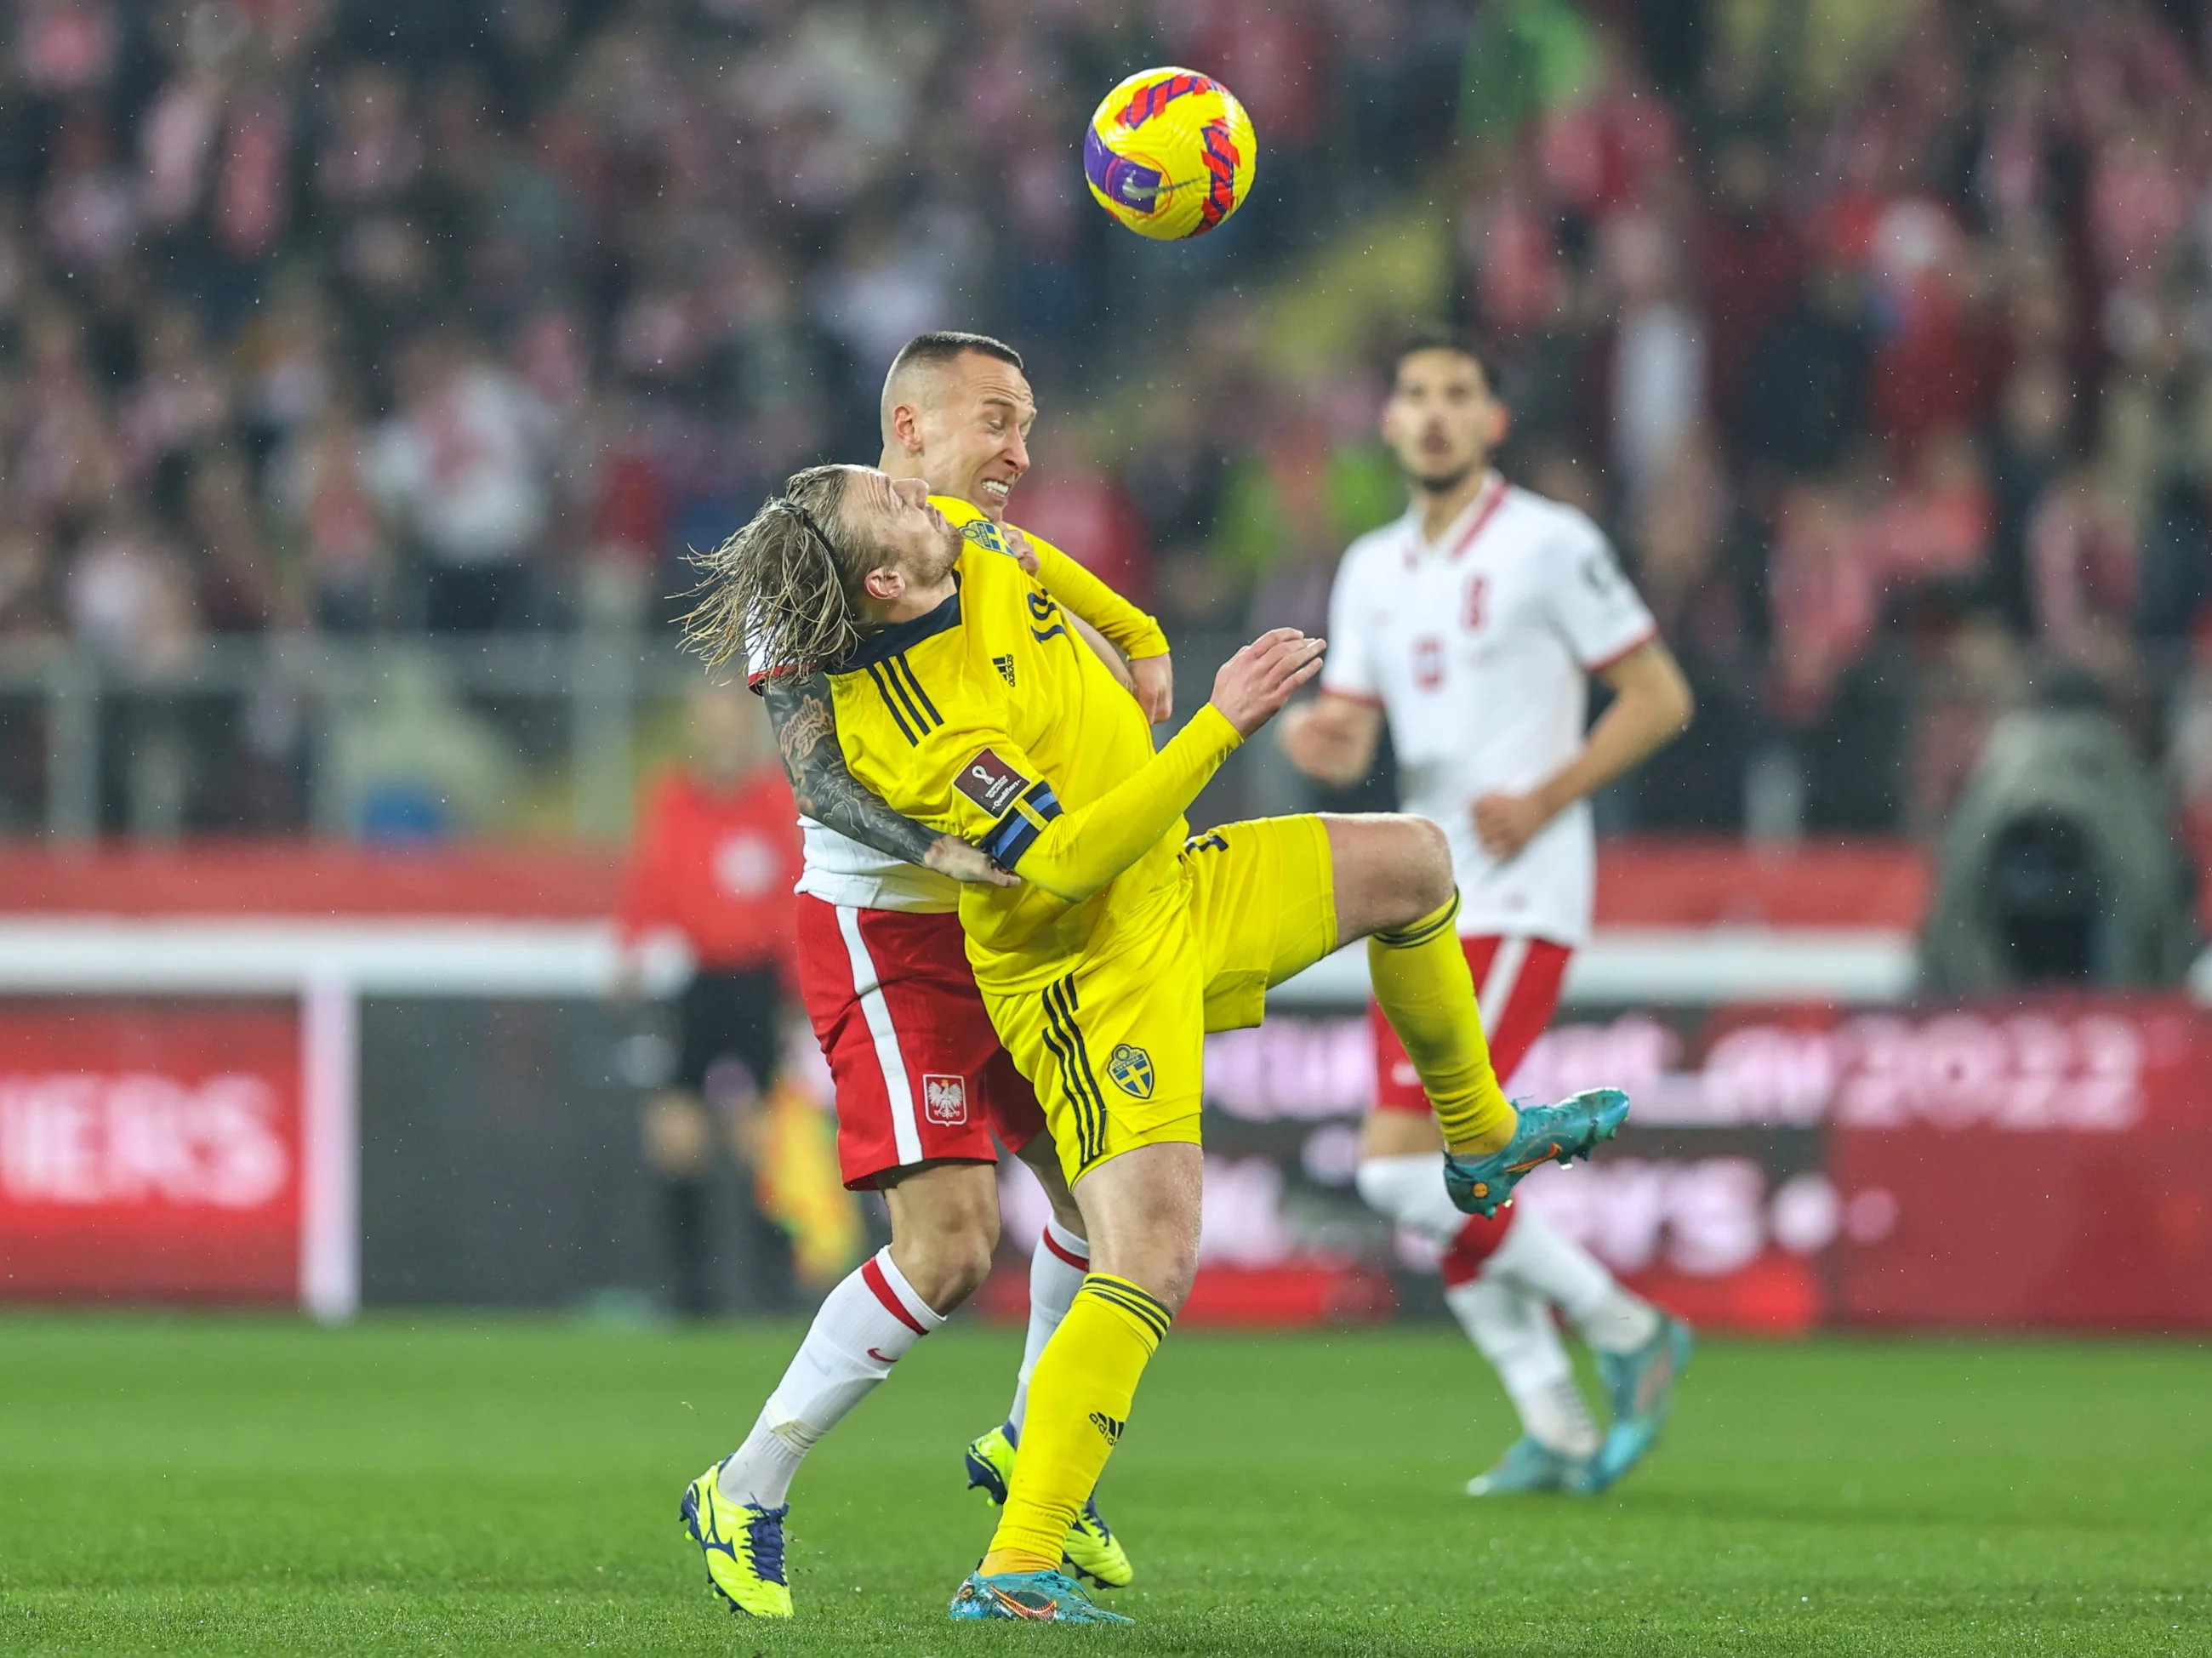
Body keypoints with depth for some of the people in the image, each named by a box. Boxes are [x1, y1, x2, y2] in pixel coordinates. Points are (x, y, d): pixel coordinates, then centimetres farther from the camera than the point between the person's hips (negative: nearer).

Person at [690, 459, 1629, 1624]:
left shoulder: (962, 544, -7)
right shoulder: (910, 735, -32)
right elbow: (1067, 858, -36)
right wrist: (1222, 727, -35)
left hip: (1181, 891, 9)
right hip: (1096, 980, -9)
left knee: (1412, 861, 17)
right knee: (1151, 1265, -21)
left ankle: (1480, 1137, 39)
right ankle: (1014, 1567, -22)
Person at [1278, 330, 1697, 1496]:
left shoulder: (1550, 546, -7)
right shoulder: (1373, 569, 13)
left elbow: (1659, 696, -5)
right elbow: (1352, 740, 11)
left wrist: (1546, 799, -15)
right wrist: (1317, 738, -13)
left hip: (1517, 898, -8)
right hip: (1421, 901, 8)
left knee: (1401, 1163, -17)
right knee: (1437, 1178, 5)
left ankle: (1625, 1331, -3)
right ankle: (1557, 1431, 13)